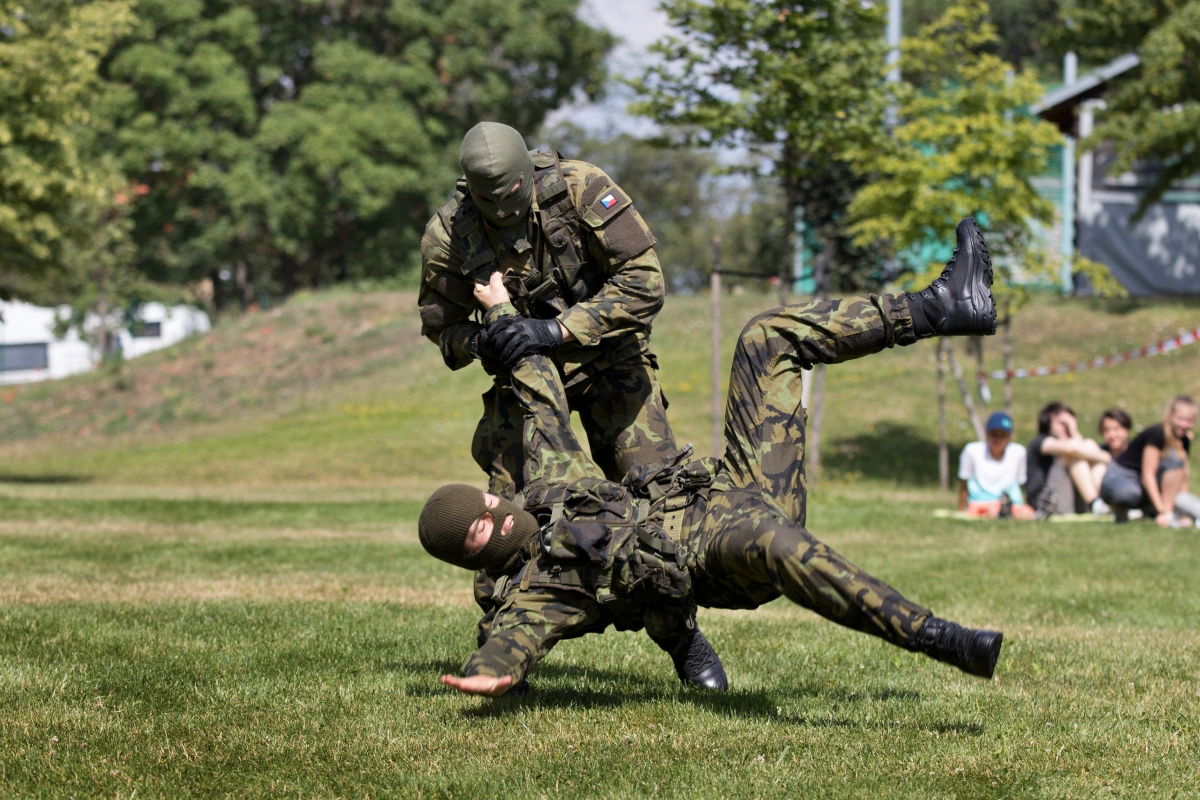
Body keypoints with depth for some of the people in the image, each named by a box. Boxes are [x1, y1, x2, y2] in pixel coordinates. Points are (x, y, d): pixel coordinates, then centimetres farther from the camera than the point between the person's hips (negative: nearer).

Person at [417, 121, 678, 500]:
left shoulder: (581, 187, -21)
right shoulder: (449, 232, -15)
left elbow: (643, 280, -22)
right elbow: (440, 323, 1)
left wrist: (558, 330, -29)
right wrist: (478, 343, -23)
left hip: (606, 353, -1)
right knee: (510, 492, -11)